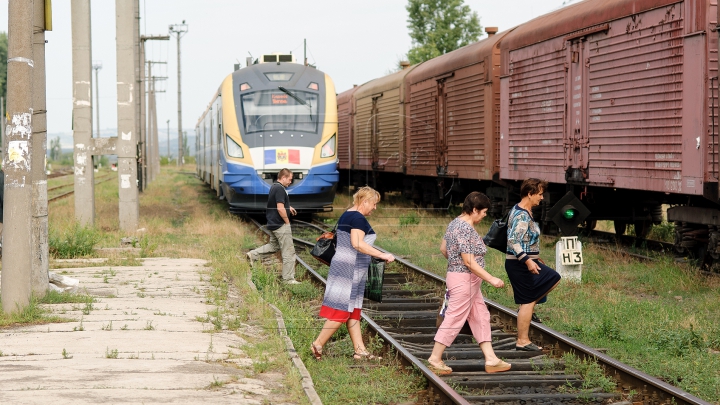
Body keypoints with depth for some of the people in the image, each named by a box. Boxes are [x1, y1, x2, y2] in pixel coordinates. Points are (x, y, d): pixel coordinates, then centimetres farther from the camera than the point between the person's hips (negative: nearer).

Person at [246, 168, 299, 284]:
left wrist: (288, 208, 19)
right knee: (288, 252, -2)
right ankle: (288, 278, 2)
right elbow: (280, 208, -25)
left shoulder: (274, 187, 12)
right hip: (281, 225, -10)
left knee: (273, 246, 27)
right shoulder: (280, 189, -19)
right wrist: (287, 222, -14)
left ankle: (253, 254, 17)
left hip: (272, 224, 10)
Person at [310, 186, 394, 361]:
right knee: (342, 310, -7)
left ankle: (360, 350, 11)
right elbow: (357, 243, -26)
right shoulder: (358, 218, -15)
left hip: (341, 266, 11)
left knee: (353, 311, 9)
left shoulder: (346, 215, 16)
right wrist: (382, 255, -25)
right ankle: (318, 345, -3)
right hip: (350, 270, -11)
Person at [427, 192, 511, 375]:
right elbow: (469, 261, -24)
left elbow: (443, 248, 18)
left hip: (469, 281, 11)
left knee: (481, 317, 11)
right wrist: (492, 279, -21)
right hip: (464, 279, -11)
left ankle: (491, 359, 13)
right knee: (454, 319, -3)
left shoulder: (455, 223, 9)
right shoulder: (466, 229, -22)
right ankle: (435, 359, 6)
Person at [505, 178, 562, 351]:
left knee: (554, 278, 17)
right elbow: (513, 241, -29)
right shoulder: (522, 216, -20)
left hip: (528, 261, 10)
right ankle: (522, 341, 1)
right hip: (520, 264, -10)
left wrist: (534, 258, 27)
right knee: (527, 302, -4)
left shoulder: (522, 211, 11)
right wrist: (528, 261, -34)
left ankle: (526, 310, 15)